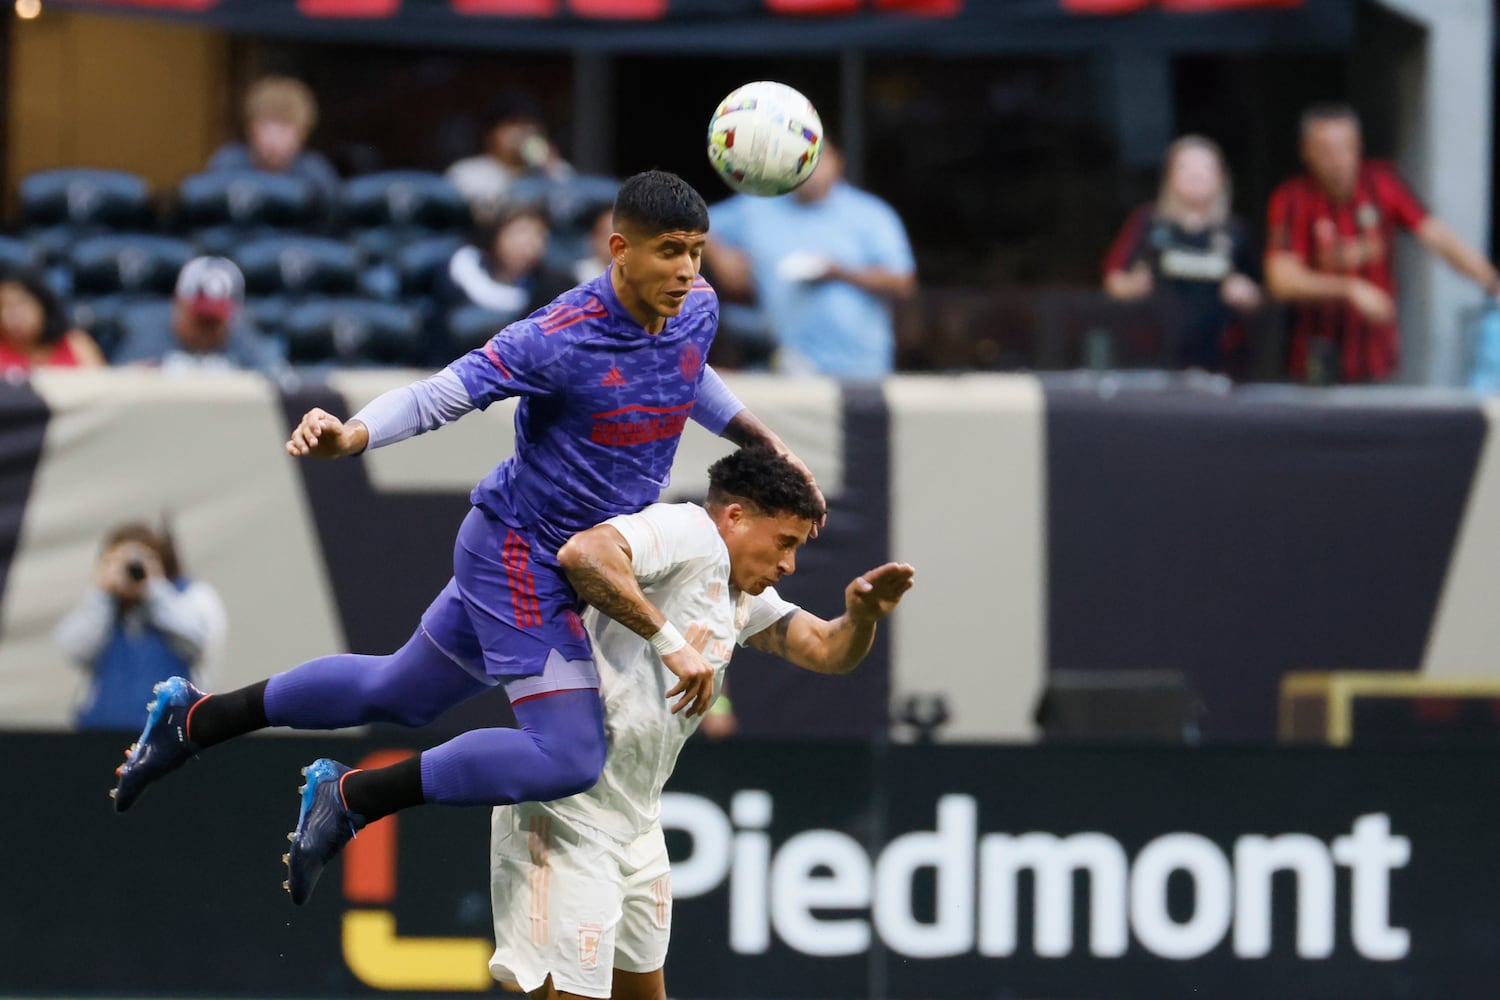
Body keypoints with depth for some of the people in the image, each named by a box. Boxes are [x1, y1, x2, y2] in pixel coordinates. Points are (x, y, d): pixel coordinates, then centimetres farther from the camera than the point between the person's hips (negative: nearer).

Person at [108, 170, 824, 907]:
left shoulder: (697, 310, -3)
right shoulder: (560, 339, -28)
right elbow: (437, 396, -28)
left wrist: (760, 439, 21)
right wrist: (350, 435, -45)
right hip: (523, 556, -9)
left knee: (400, 694, 23)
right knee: (568, 759, -19)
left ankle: (194, 719, 39)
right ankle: (351, 798, -5)